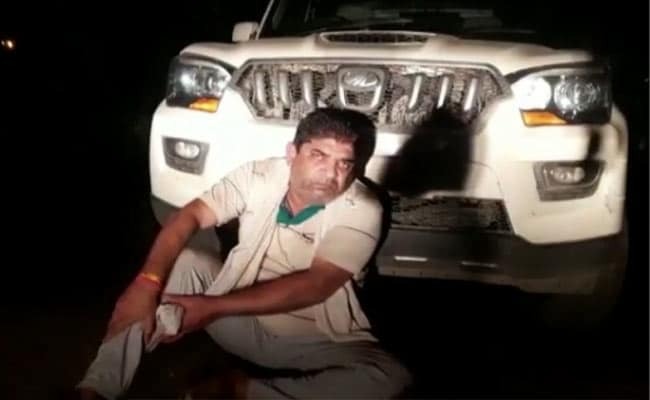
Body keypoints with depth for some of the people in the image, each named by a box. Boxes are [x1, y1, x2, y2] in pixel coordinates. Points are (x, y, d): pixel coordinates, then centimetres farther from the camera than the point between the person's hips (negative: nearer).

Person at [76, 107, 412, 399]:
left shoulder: (362, 211, -17)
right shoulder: (259, 176, -8)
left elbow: (315, 286, -25)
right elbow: (190, 217, -13)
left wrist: (213, 307, -29)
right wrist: (147, 281, -32)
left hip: (311, 340, -2)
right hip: (239, 320, 2)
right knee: (177, 261, -20)